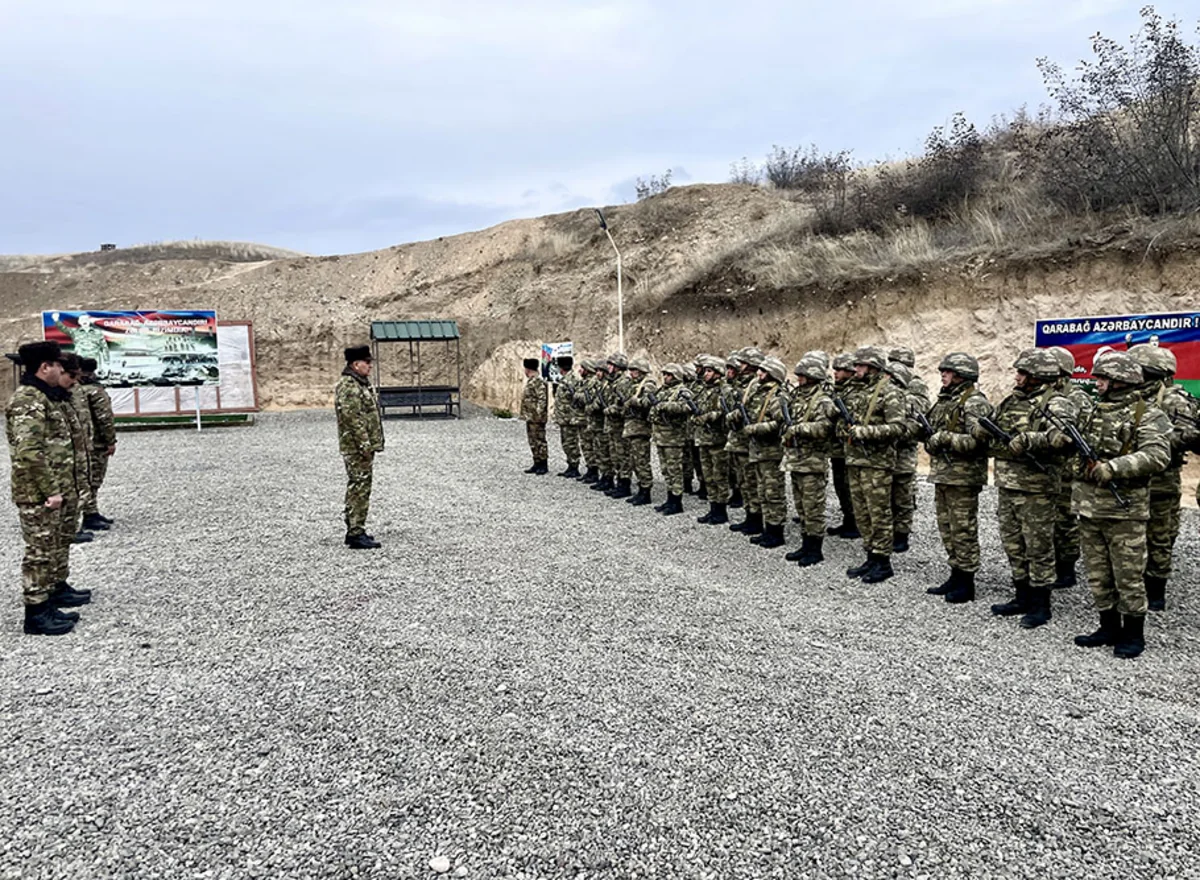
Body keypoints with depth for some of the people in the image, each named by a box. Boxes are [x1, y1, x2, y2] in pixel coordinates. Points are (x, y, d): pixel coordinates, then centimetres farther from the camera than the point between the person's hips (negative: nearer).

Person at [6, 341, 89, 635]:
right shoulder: (28, 401, -18)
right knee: (40, 552, -2)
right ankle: (36, 613, 6)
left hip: (49, 490, 10)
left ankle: (53, 591, 33)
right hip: (37, 493, -10)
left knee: (52, 548, 20)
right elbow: (29, 453, -26)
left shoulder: (43, 397, 14)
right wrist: (50, 490, -22)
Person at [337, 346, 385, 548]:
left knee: (358, 489, 15)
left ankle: (354, 530, 23)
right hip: (356, 448, -11)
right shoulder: (348, 387, -17)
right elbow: (353, 419, -23)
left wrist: (370, 445, 21)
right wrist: (365, 446, -22)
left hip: (363, 448, 11)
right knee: (359, 489, -8)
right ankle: (356, 534, -4)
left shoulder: (361, 384, 17)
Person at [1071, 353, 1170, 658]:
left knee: (1128, 576, 2)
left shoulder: (1148, 415, -7)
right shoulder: (1095, 412, 14)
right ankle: (1109, 628, 25)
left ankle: (1133, 634, 15)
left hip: (1123, 510, -7)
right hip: (1088, 507, 7)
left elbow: (1157, 456, -21)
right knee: (1098, 576, 13)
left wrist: (1111, 468, -26)